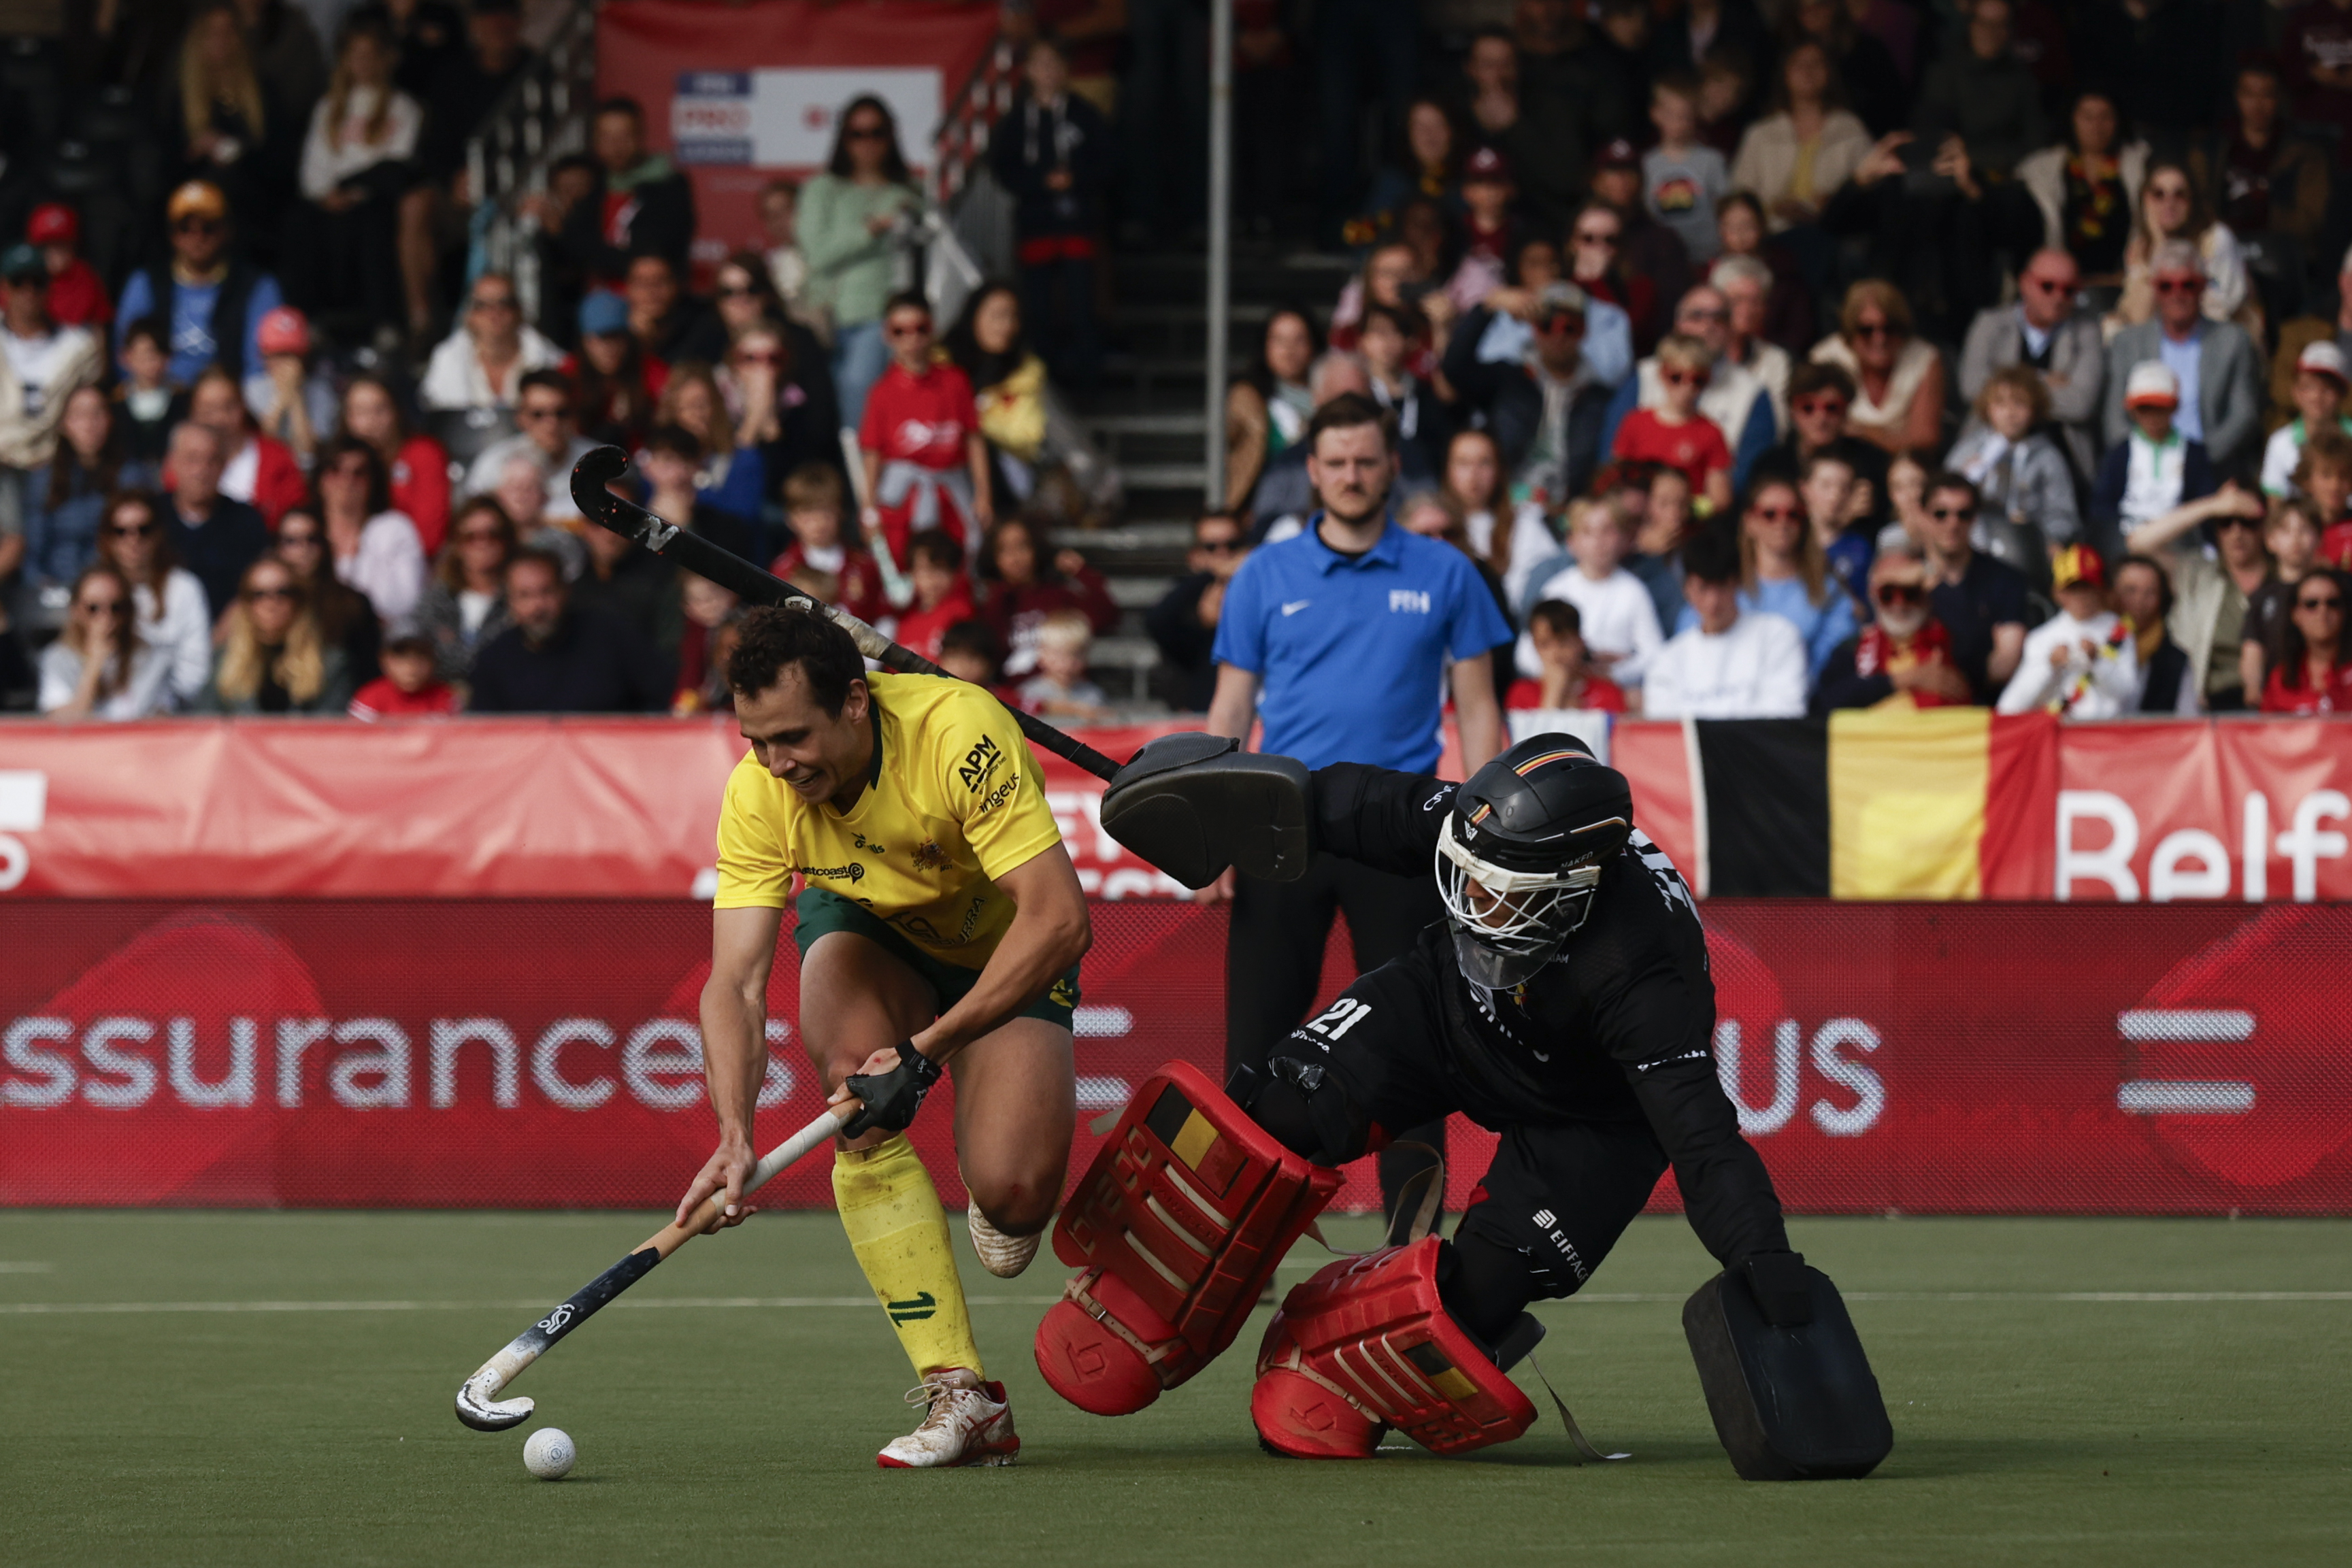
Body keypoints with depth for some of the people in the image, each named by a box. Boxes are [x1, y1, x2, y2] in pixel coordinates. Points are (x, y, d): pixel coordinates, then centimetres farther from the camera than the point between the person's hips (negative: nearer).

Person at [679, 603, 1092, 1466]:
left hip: (1009, 955, -3)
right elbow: (734, 981, -25)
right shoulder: (759, 793, -24)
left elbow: (1060, 920, -38)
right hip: (872, 934, 3)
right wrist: (734, 1133, -42)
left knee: (1012, 1193, -26)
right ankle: (960, 1395, -31)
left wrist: (924, 1053, -42)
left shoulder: (960, 732, -35)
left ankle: (994, 1191, 20)